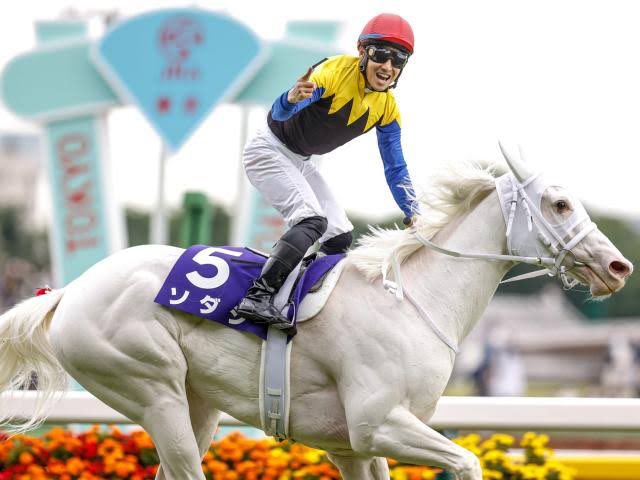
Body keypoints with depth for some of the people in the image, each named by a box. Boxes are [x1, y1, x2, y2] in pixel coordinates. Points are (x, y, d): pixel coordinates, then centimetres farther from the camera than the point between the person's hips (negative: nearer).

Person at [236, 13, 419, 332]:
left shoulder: (388, 108, -4)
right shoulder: (337, 71, -25)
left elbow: (395, 168, 5)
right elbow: (280, 112, -36)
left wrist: (413, 214, -3)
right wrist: (293, 98, -59)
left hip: (299, 162, 8)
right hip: (269, 150, -8)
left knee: (340, 237, 3)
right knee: (313, 220, -26)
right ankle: (257, 297, -34)